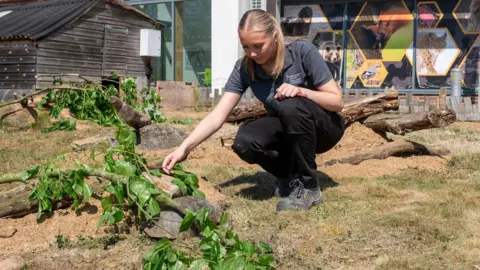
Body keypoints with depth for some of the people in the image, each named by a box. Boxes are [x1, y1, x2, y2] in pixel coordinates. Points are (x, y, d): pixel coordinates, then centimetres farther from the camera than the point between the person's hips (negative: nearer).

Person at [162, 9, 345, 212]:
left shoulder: (302, 51, -22)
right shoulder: (244, 68, -13)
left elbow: (337, 102, -17)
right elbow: (218, 115, -19)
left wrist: (301, 91, -34)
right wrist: (184, 148, -31)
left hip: (324, 127, -3)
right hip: (286, 132, 3)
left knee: (291, 106, -36)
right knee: (244, 143, -28)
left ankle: (307, 187, -18)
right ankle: (290, 176, 2)